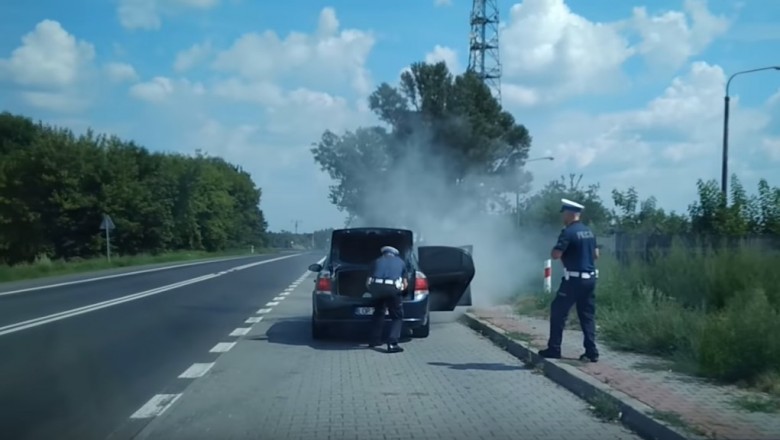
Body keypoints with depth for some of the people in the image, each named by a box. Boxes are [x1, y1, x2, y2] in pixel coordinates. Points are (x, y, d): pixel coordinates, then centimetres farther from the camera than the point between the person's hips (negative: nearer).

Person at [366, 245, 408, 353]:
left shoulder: (377, 261, 28)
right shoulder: (401, 262, 27)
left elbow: (368, 282, 23)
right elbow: (405, 284, 26)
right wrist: (401, 289, 46)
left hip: (376, 286, 2)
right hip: (392, 288, -2)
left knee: (378, 312, 27)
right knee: (397, 317, 9)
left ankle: (374, 340, 29)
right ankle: (392, 344, -6)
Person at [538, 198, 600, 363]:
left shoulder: (568, 232, -13)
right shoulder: (589, 231, 11)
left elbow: (555, 255, -18)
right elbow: (596, 254, 20)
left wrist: (555, 248, 1)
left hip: (574, 279, -7)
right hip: (590, 278, 7)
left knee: (558, 312, 4)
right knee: (587, 315, 10)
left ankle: (554, 349, 6)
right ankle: (591, 352, 6)